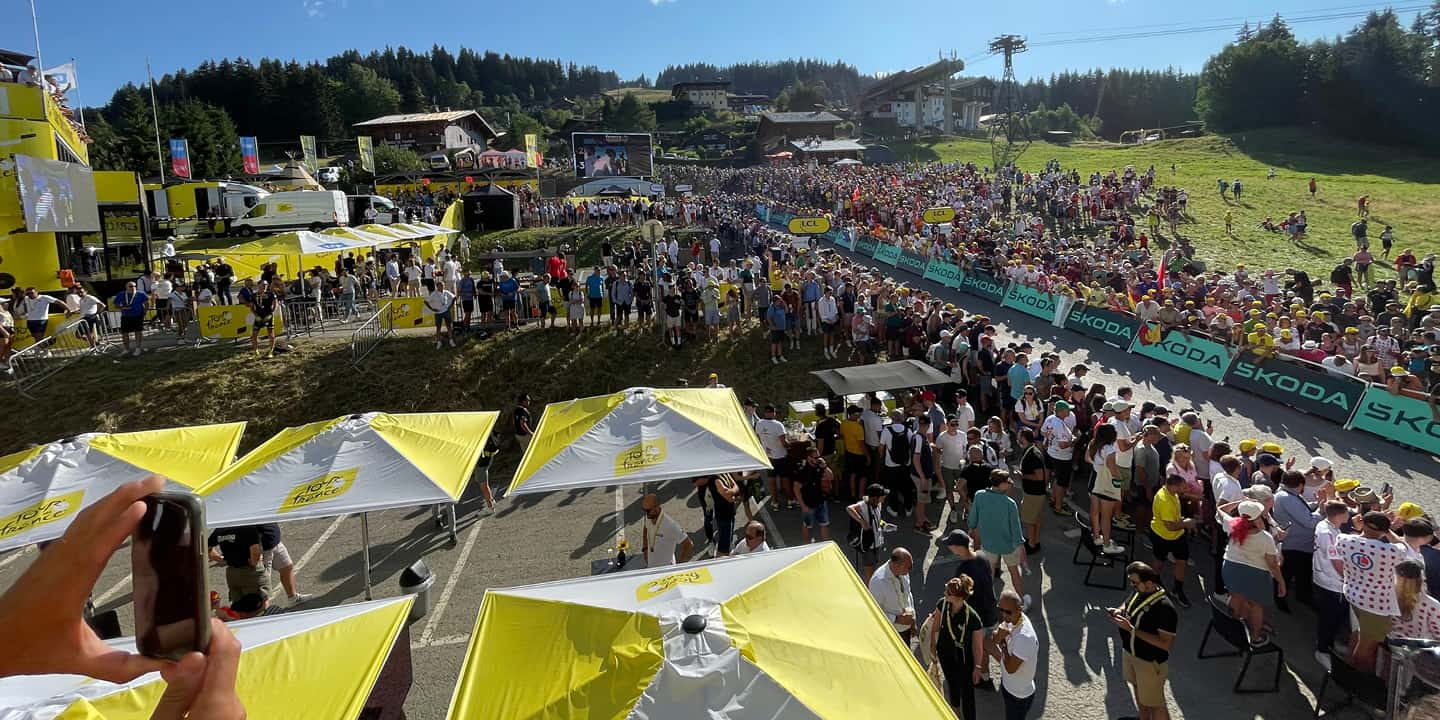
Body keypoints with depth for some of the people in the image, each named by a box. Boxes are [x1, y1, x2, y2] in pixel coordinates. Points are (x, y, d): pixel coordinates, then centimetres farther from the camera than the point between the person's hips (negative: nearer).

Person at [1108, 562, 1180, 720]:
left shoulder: (1165, 608, -32)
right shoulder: (1139, 592, -8)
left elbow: (1165, 643, -31)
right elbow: (1128, 605, 14)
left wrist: (1131, 629, -33)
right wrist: (1119, 611, -10)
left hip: (1150, 662, -8)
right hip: (1131, 653, 8)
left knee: (1154, 703, 10)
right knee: (1139, 691, 29)